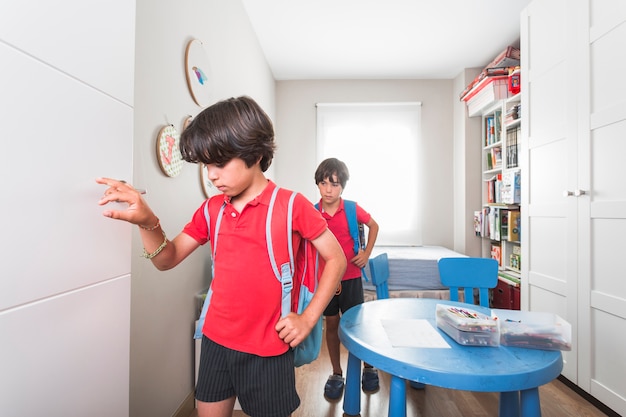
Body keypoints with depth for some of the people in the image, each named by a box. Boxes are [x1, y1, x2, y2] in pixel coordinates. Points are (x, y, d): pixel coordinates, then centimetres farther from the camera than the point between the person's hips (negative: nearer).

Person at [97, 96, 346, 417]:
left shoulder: (291, 205, -14)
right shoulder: (212, 208, 1)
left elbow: (336, 258, -8)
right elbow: (168, 259, 4)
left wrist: (308, 317, -13)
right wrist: (147, 221, -15)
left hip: (267, 349, -4)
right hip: (215, 341, 5)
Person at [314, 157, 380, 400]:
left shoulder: (352, 209, -9)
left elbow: (374, 226, 8)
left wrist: (367, 253, -2)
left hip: (351, 276, -1)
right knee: (331, 324, 13)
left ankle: (369, 367, 36)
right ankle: (336, 374, 32)